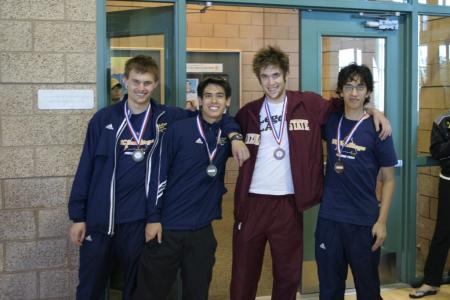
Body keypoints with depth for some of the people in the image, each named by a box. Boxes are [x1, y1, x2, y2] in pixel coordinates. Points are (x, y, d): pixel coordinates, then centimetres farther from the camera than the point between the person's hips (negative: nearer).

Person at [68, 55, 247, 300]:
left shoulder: (167, 117, 0)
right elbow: (86, 168, 1)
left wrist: (233, 133, -9)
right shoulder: (103, 119, -2)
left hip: (139, 220, 1)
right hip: (98, 219, 0)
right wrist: (77, 216, -1)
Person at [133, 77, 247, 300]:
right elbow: (159, 174, -6)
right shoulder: (179, 130, -7)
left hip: (202, 230, 4)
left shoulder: (227, 134, 4)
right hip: (167, 226, -3)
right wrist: (154, 217, -8)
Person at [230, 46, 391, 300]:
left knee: (288, 274, 13)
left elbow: (341, 107, 12)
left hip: (288, 203, -1)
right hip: (252, 202, 1)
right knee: (243, 276, 10)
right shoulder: (249, 112, 7)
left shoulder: (309, 104, 0)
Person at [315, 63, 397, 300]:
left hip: (364, 220, -3)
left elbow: (388, 179, -3)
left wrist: (382, 221, -8)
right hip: (329, 217, 3)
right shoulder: (330, 122, 2)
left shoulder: (377, 128, -6)